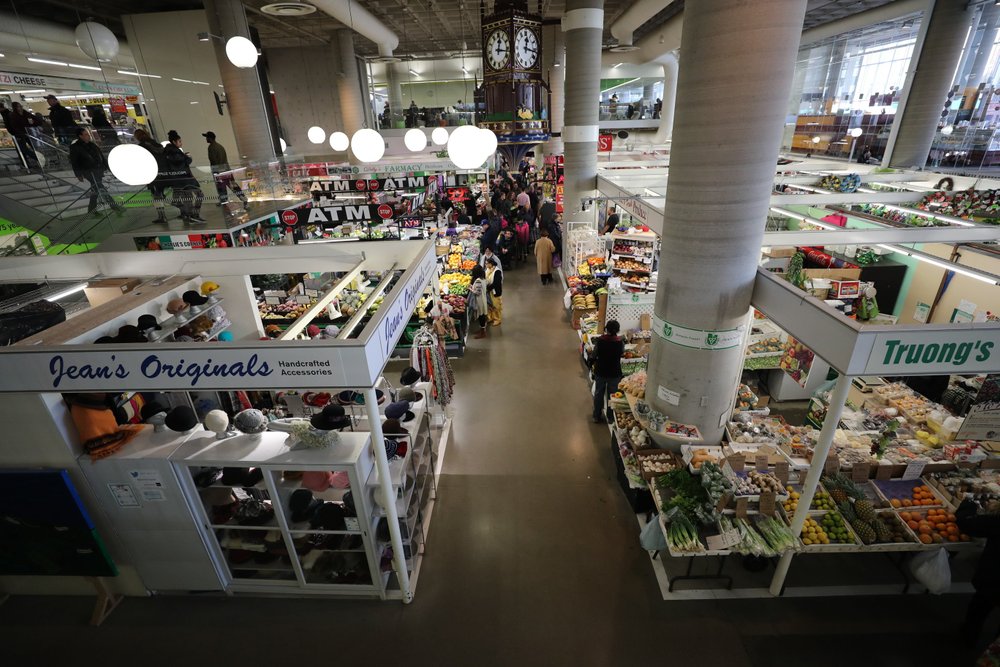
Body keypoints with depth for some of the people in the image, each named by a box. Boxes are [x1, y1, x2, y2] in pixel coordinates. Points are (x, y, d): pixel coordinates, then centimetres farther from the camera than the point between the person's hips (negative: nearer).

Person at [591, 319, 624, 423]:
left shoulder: (599, 340, -15)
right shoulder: (620, 342, -17)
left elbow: (594, 355, -6)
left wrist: (592, 364, 13)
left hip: (600, 372, 1)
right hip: (614, 373, -1)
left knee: (598, 394, 17)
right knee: (612, 395, 15)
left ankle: (597, 417, 28)